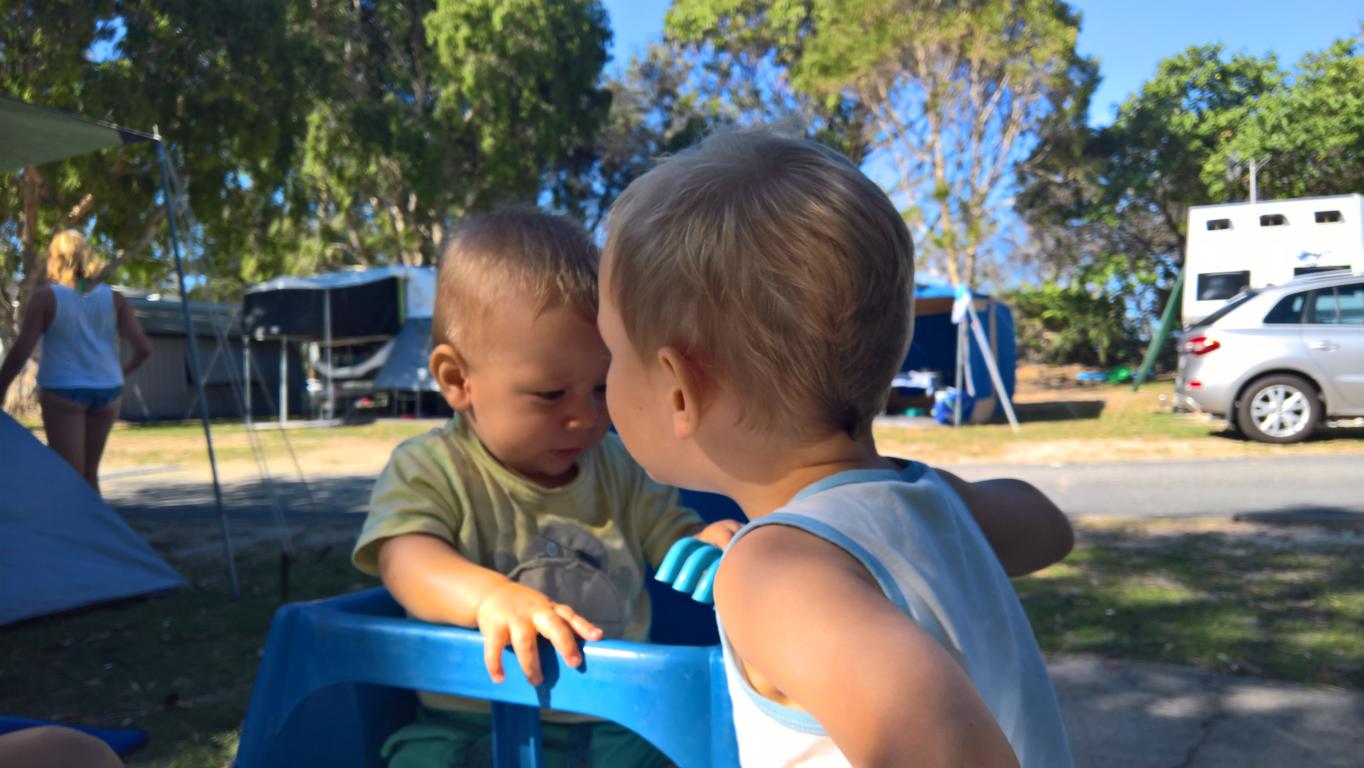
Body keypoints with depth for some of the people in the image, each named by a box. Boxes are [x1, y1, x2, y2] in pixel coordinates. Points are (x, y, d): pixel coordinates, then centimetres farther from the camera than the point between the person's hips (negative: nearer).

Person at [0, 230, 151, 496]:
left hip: (61, 393, -4)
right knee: (89, 472, 17)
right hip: (106, 392, 4)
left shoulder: (45, 297, -6)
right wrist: (123, 372, 18)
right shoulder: (114, 299, 3)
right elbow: (143, 348, -1)